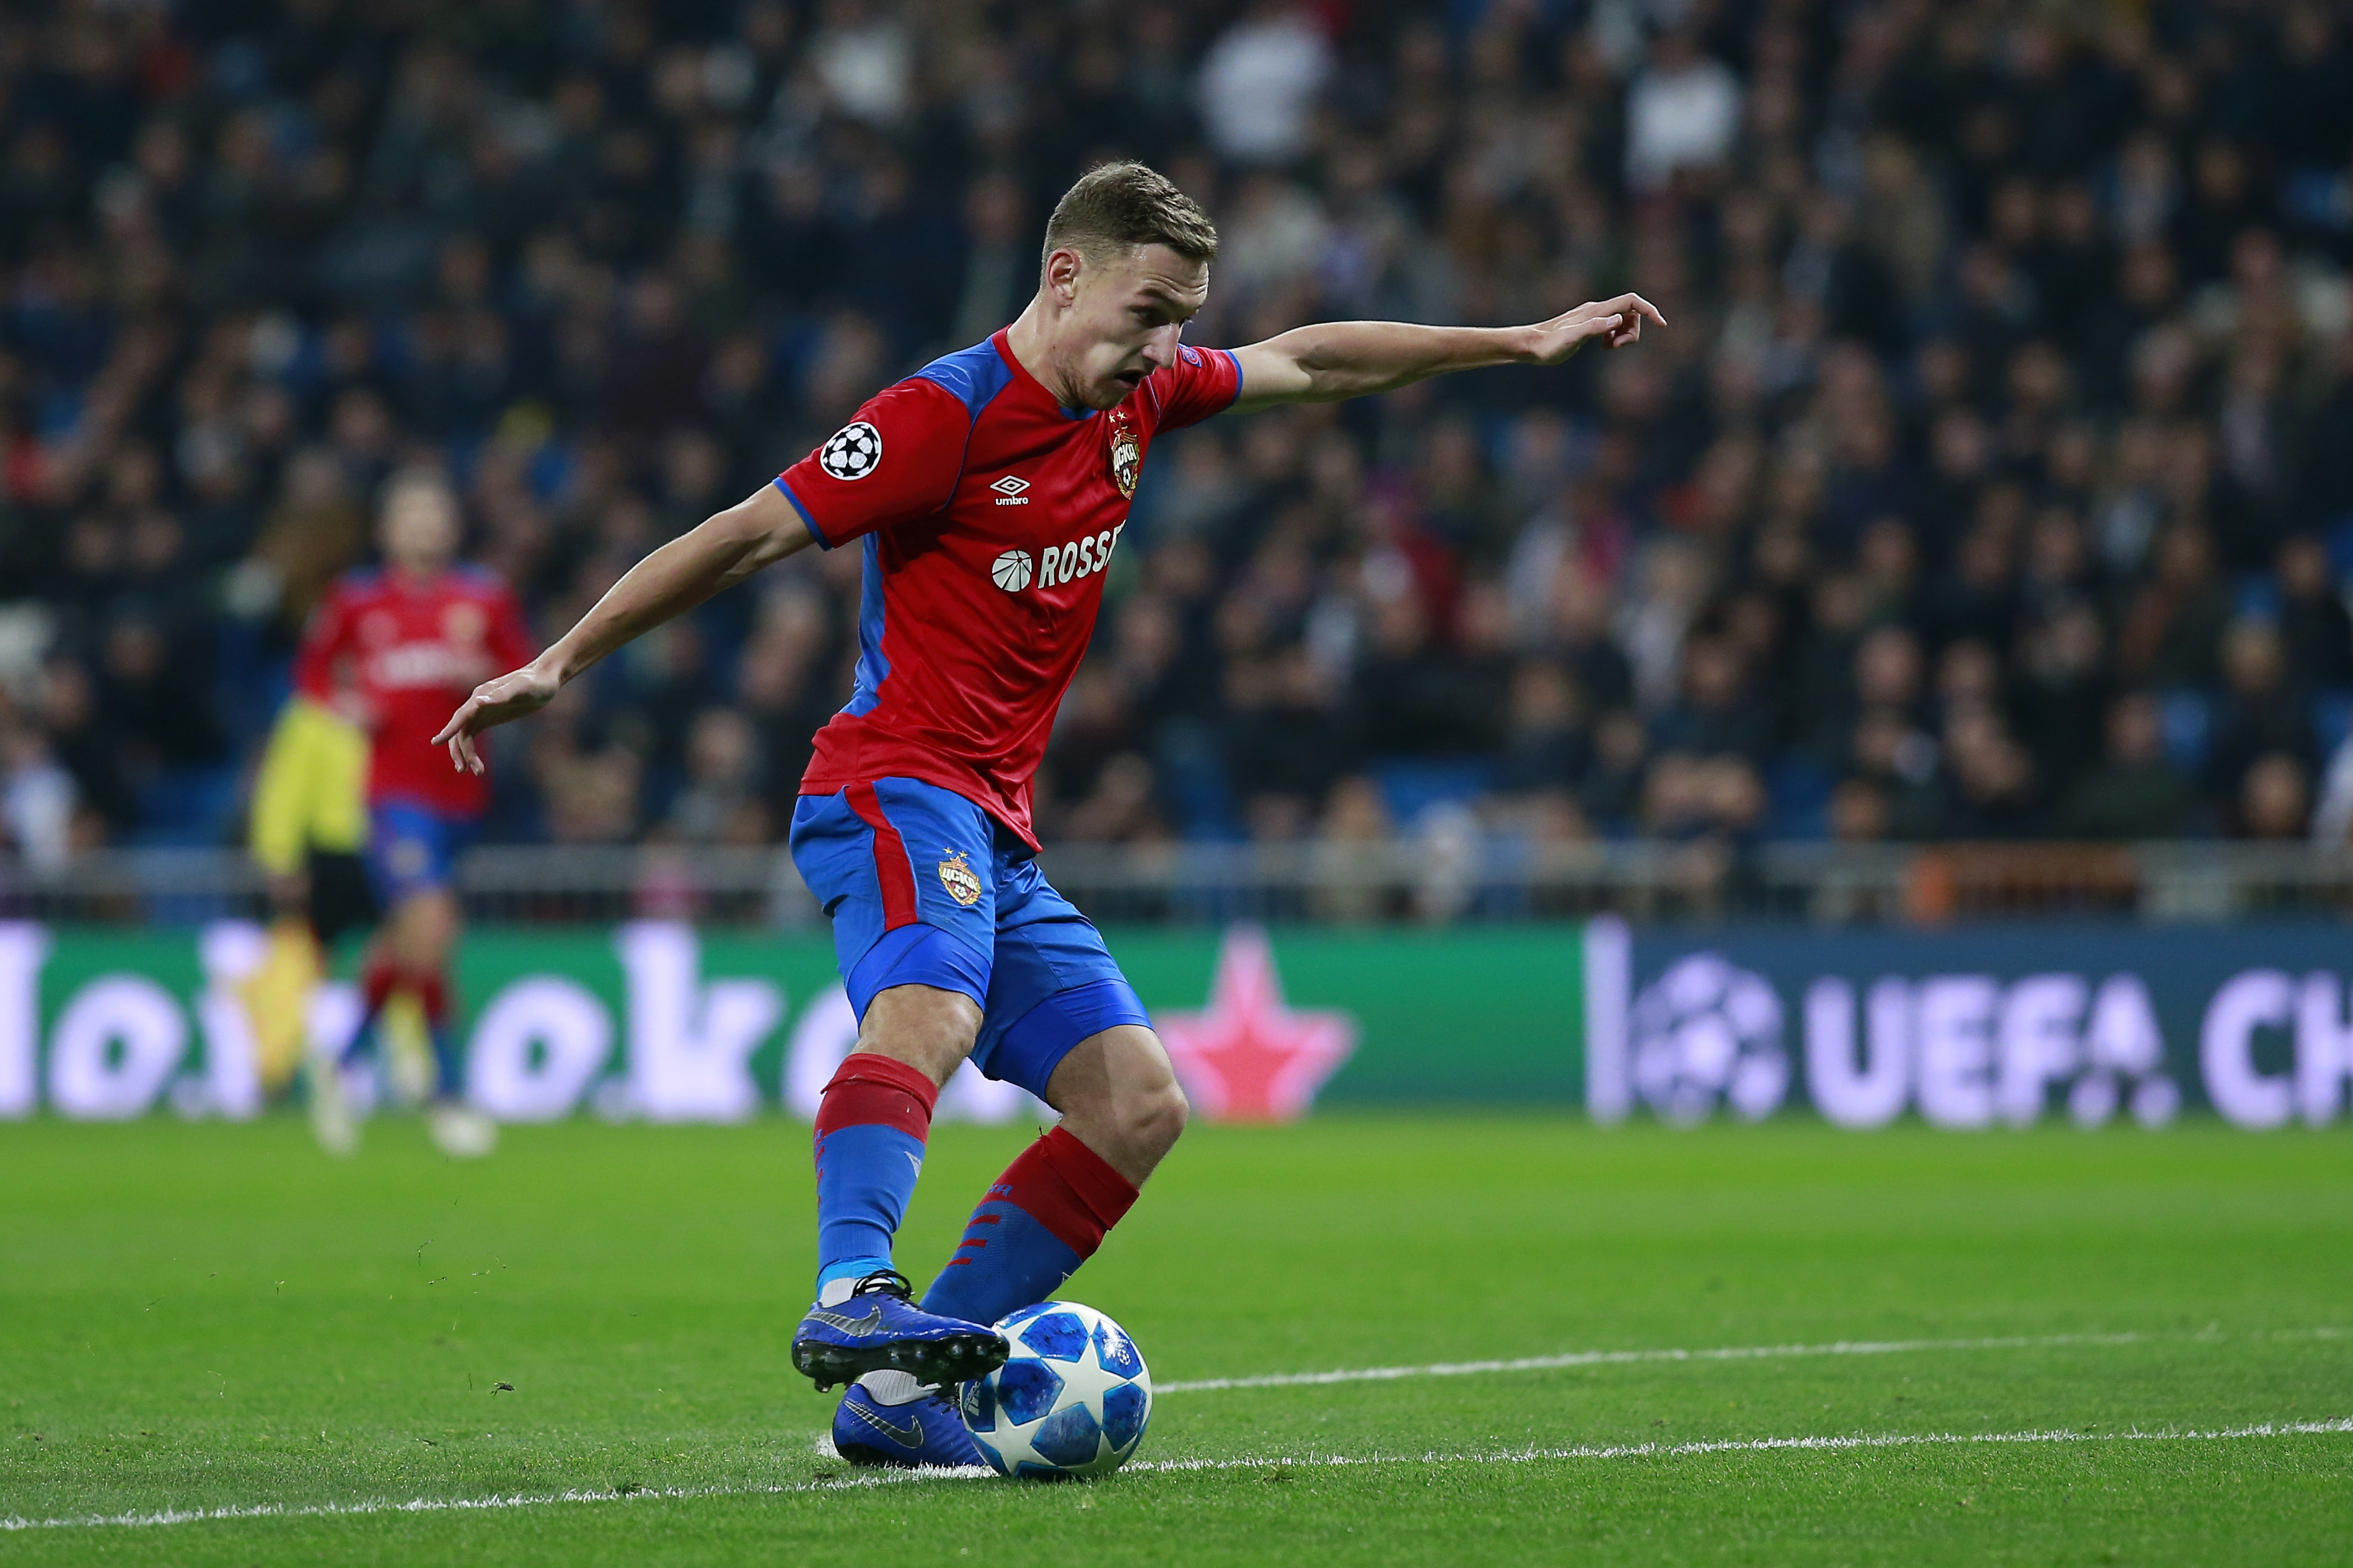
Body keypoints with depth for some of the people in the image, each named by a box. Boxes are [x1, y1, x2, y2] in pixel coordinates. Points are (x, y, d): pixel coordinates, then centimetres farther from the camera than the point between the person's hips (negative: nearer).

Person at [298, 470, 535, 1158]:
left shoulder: (485, 598, 5)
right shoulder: (355, 601, 2)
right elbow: (313, 668, 15)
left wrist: (486, 678, -11)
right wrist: (343, 703, -5)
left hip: (461, 789, 3)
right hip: (394, 787, -3)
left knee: (404, 943, 12)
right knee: (428, 928, -19)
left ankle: (341, 1065, 36)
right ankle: (446, 1096, -12)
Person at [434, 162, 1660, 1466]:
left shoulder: (1137, 400, 13)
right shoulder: (948, 412, -11)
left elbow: (1309, 364, 29)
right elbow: (746, 536, -10)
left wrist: (1522, 344, 34)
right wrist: (557, 666, -12)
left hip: (997, 831, 9)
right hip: (896, 789, -9)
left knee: (1139, 1104, -1)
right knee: (929, 1012, -37)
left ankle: (898, 1392, -6)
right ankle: (854, 1297, -60)